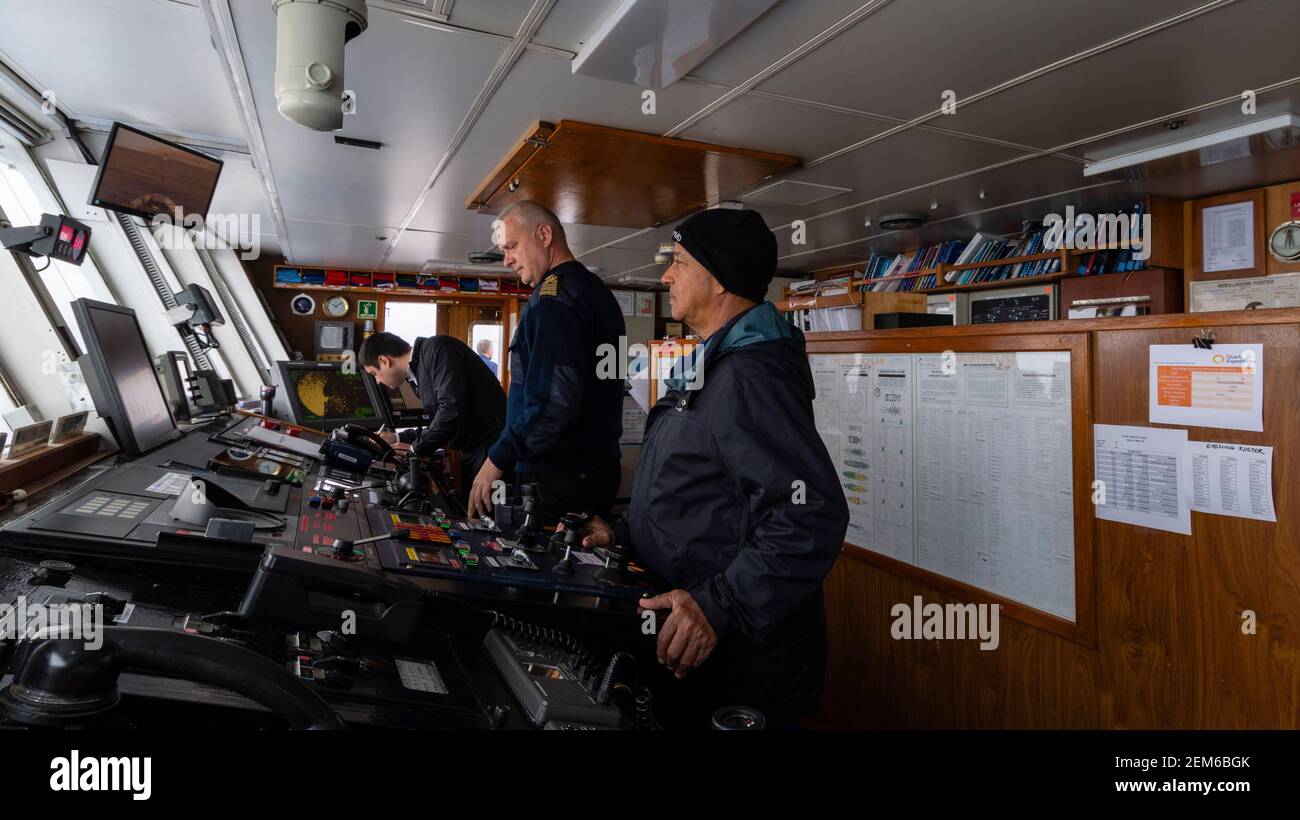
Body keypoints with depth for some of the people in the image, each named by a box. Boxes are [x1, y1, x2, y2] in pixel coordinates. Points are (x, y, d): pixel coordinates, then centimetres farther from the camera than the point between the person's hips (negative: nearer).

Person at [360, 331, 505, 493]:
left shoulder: (435, 348, -11)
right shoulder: (420, 368, 17)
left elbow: (452, 407, -22)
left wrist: (415, 447, -10)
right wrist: (397, 439, 21)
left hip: (491, 443, -9)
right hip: (473, 451, 9)